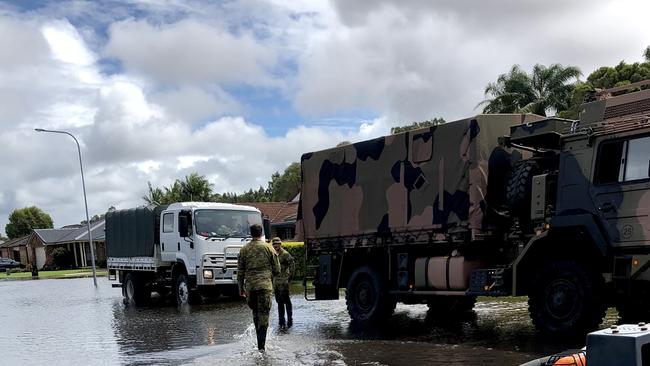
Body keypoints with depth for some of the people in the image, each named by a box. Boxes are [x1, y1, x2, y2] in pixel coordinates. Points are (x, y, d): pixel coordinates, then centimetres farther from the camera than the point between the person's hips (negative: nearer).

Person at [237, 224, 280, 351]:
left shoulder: (244, 249, 5)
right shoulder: (268, 248, 1)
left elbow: (240, 271, 6)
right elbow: (277, 270, 3)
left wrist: (241, 288, 15)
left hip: (250, 285, 2)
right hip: (265, 285, -2)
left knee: (255, 312, 18)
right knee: (264, 314, -1)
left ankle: (260, 339, 19)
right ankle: (261, 345, -8)